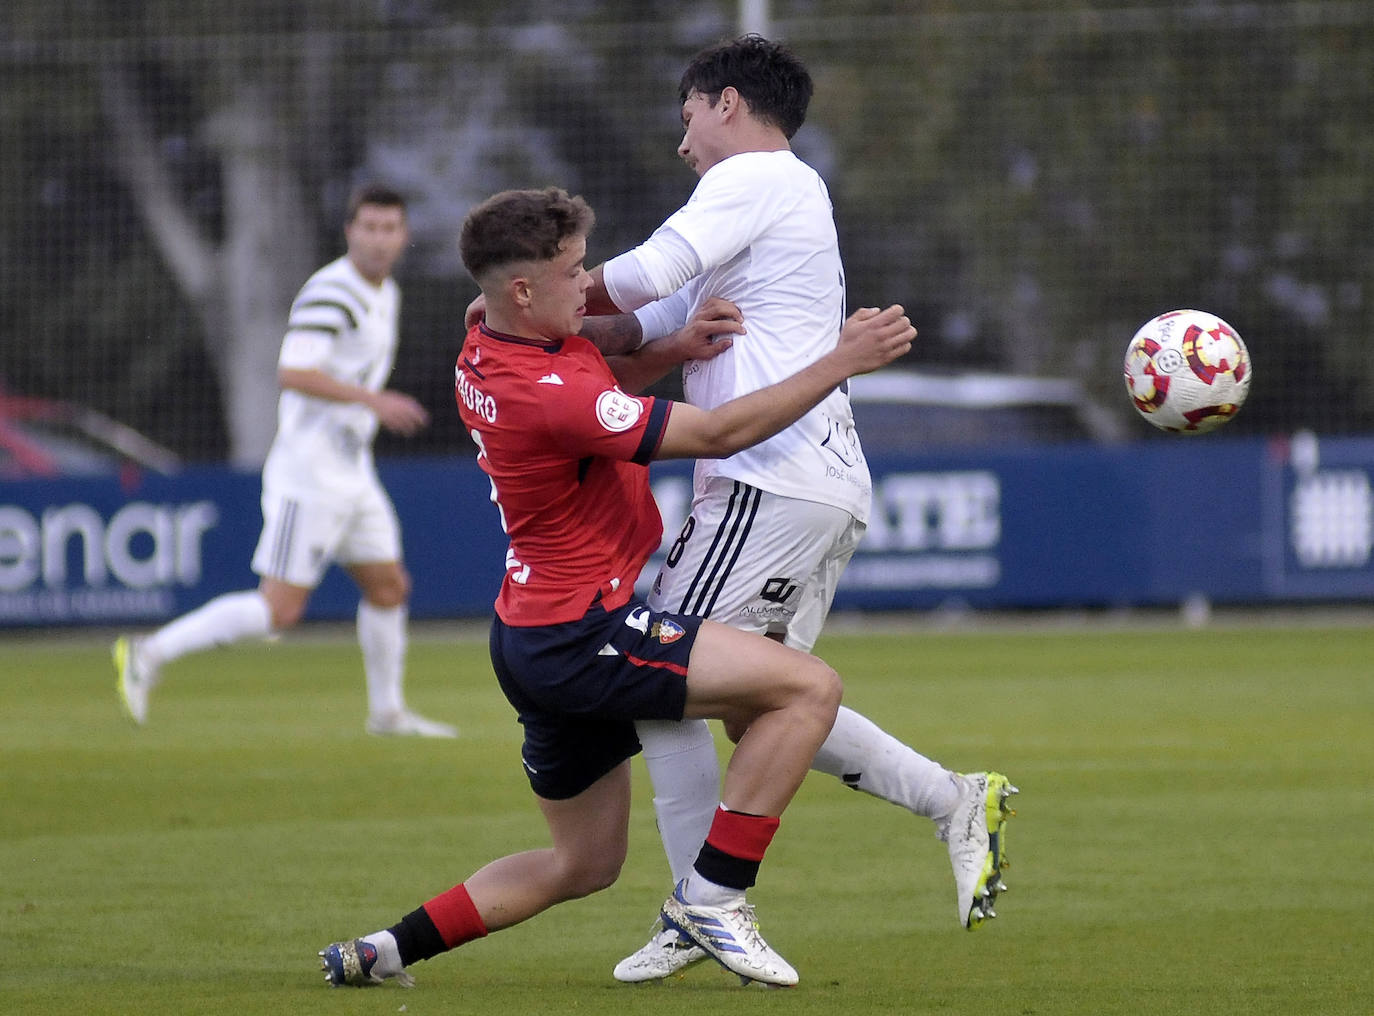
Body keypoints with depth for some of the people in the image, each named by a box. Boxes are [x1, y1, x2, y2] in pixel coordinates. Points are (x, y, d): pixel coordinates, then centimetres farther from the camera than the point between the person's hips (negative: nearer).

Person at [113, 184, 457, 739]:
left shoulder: (385, 295, 14)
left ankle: (387, 711, 27)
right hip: (308, 473, -9)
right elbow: (292, 374, -29)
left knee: (388, 587, 13)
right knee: (280, 608, -9)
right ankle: (150, 654, -3)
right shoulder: (330, 293, -17)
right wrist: (374, 401, -30)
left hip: (350, 474, 9)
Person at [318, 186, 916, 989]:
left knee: (585, 864, 22)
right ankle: (713, 897, -12)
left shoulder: (485, 352, 5)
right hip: (580, 633, -10)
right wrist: (841, 361, -16)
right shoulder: (545, 393, -24)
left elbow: (600, 389, 26)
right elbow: (719, 433, -21)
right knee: (810, 687, -16)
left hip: (538, 640, 10)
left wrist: (672, 350, 4)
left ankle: (384, 951, 18)